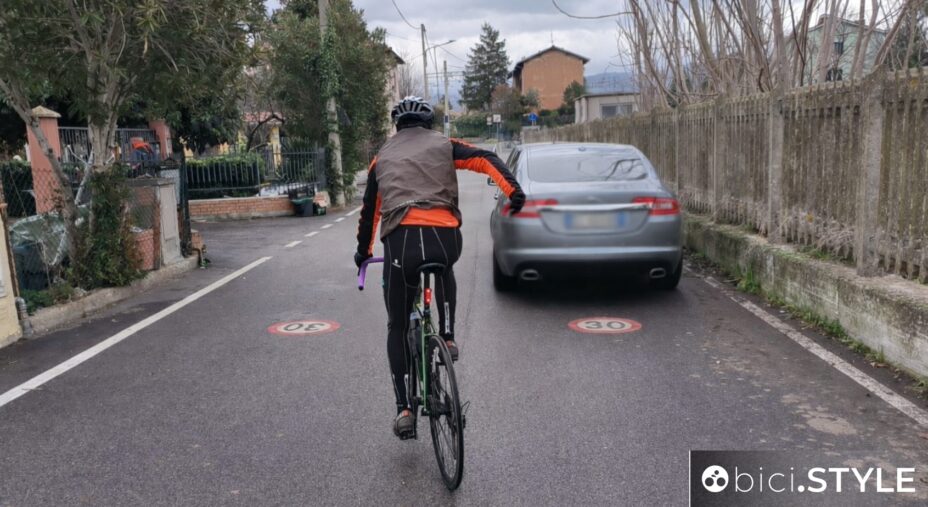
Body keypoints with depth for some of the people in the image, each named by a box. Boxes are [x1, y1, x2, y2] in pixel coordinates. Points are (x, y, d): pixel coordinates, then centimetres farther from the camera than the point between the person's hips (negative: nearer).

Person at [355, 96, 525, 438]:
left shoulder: (383, 157, 26)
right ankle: (447, 338, 26)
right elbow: (486, 159, 4)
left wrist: (363, 251, 42)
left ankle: (404, 410, 10)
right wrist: (513, 191, -8)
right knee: (444, 269, 39)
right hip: (444, 237, 0)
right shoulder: (443, 145, 21)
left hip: (400, 241, 0)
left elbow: (370, 210, 31)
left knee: (397, 327, 15)